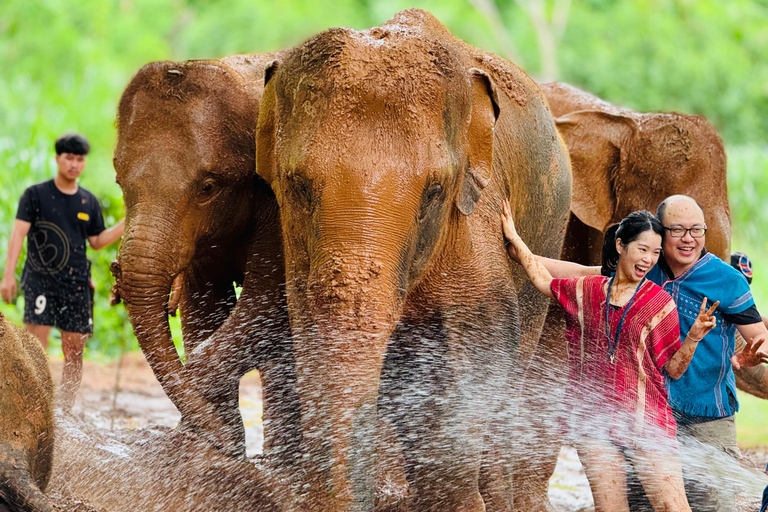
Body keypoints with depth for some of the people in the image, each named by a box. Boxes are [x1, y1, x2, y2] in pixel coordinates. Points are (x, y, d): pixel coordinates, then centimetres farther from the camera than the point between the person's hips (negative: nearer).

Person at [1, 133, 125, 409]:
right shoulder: (36, 195, 0)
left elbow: (97, 241, 20)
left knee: (74, 351, 3)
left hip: (77, 283, 4)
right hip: (41, 280, -4)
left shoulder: (89, 202, 12)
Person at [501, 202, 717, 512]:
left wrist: (694, 337, -18)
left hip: (645, 419, -3)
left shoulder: (659, 302, 0)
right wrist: (513, 239, 31)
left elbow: (674, 369, -1)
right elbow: (543, 280, 29)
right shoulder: (587, 291, 10)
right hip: (596, 416, 3)